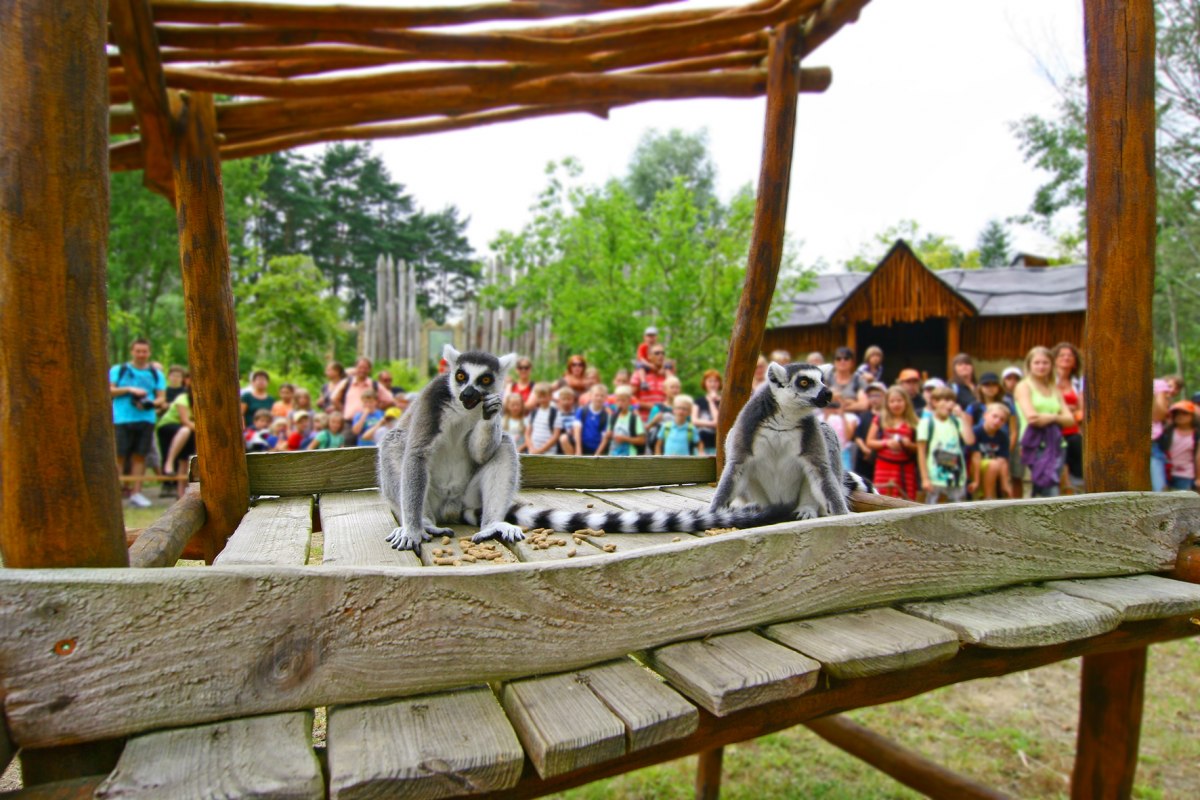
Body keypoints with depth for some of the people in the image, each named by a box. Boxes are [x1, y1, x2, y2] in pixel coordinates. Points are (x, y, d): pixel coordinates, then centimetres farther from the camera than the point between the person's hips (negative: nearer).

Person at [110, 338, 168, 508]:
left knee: (139, 456, 3)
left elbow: (162, 397, 8)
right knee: (119, 455, -5)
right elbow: (109, 390, 2)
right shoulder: (118, 370, 10)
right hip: (122, 419, -2)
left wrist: (151, 403, -12)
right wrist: (129, 389, -10)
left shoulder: (156, 374, 14)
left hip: (146, 419, 2)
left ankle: (136, 492, 8)